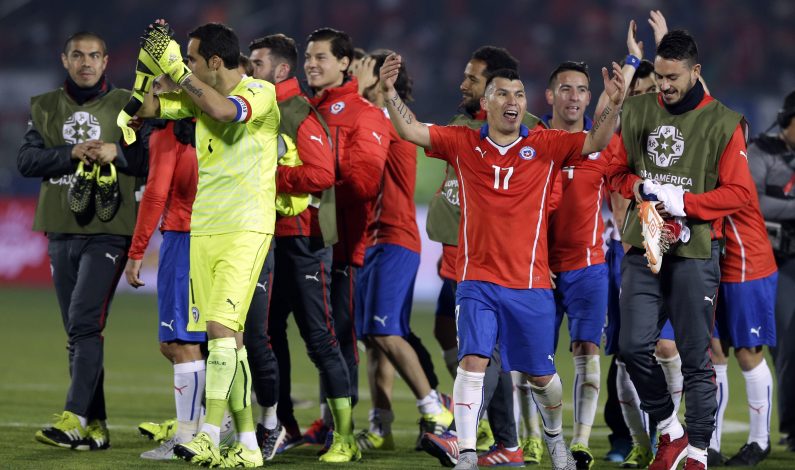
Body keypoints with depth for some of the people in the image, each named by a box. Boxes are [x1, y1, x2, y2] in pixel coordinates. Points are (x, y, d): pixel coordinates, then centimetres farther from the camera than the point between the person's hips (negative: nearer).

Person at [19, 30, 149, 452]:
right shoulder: (45, 107, 12)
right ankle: (96, 426, 8)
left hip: (109, 231, -4)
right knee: (77, 332, 4)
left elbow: (152, 161, 0)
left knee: (85, 321, -16)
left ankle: (74, 418, -21)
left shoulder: (125, 106, 4)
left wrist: (116, 152, -16)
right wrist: (72, 153, -13)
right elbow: (26, 160, 1)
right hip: (62, 231, 4)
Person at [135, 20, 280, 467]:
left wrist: (176, 67, -20)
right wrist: (149, 60, 7)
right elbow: (146, 109, 20)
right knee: (228, 338, 4)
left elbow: (224, 110, -27)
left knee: (221, 326, -19)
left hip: (245, 229, -7)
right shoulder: (198, 96, 14)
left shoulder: (261, 93, -8)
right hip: (203, 229, 7)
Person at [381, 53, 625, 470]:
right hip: (477, 280, -1)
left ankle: (554, 435, 38)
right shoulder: (463, 144, 2)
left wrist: (614, 105, -25)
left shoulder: (545, 146, 1)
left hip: (531, 283, 1)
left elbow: (596, 141, -8)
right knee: (472, 361, -18)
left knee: (541, 375, 9)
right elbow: (410, 130, -3)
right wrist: (389, 93, -18)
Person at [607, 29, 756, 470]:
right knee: (634, 346, -4)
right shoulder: (637, 111, 7)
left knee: (695, 357, 0)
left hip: (695, 253, -3)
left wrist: (683, 201, -16)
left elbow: (738, 192, -6)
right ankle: (670, 430, 16)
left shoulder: (722, 123, -4)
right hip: (643, 248, 3)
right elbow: (616, 170, 15)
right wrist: (638, 187, -6)